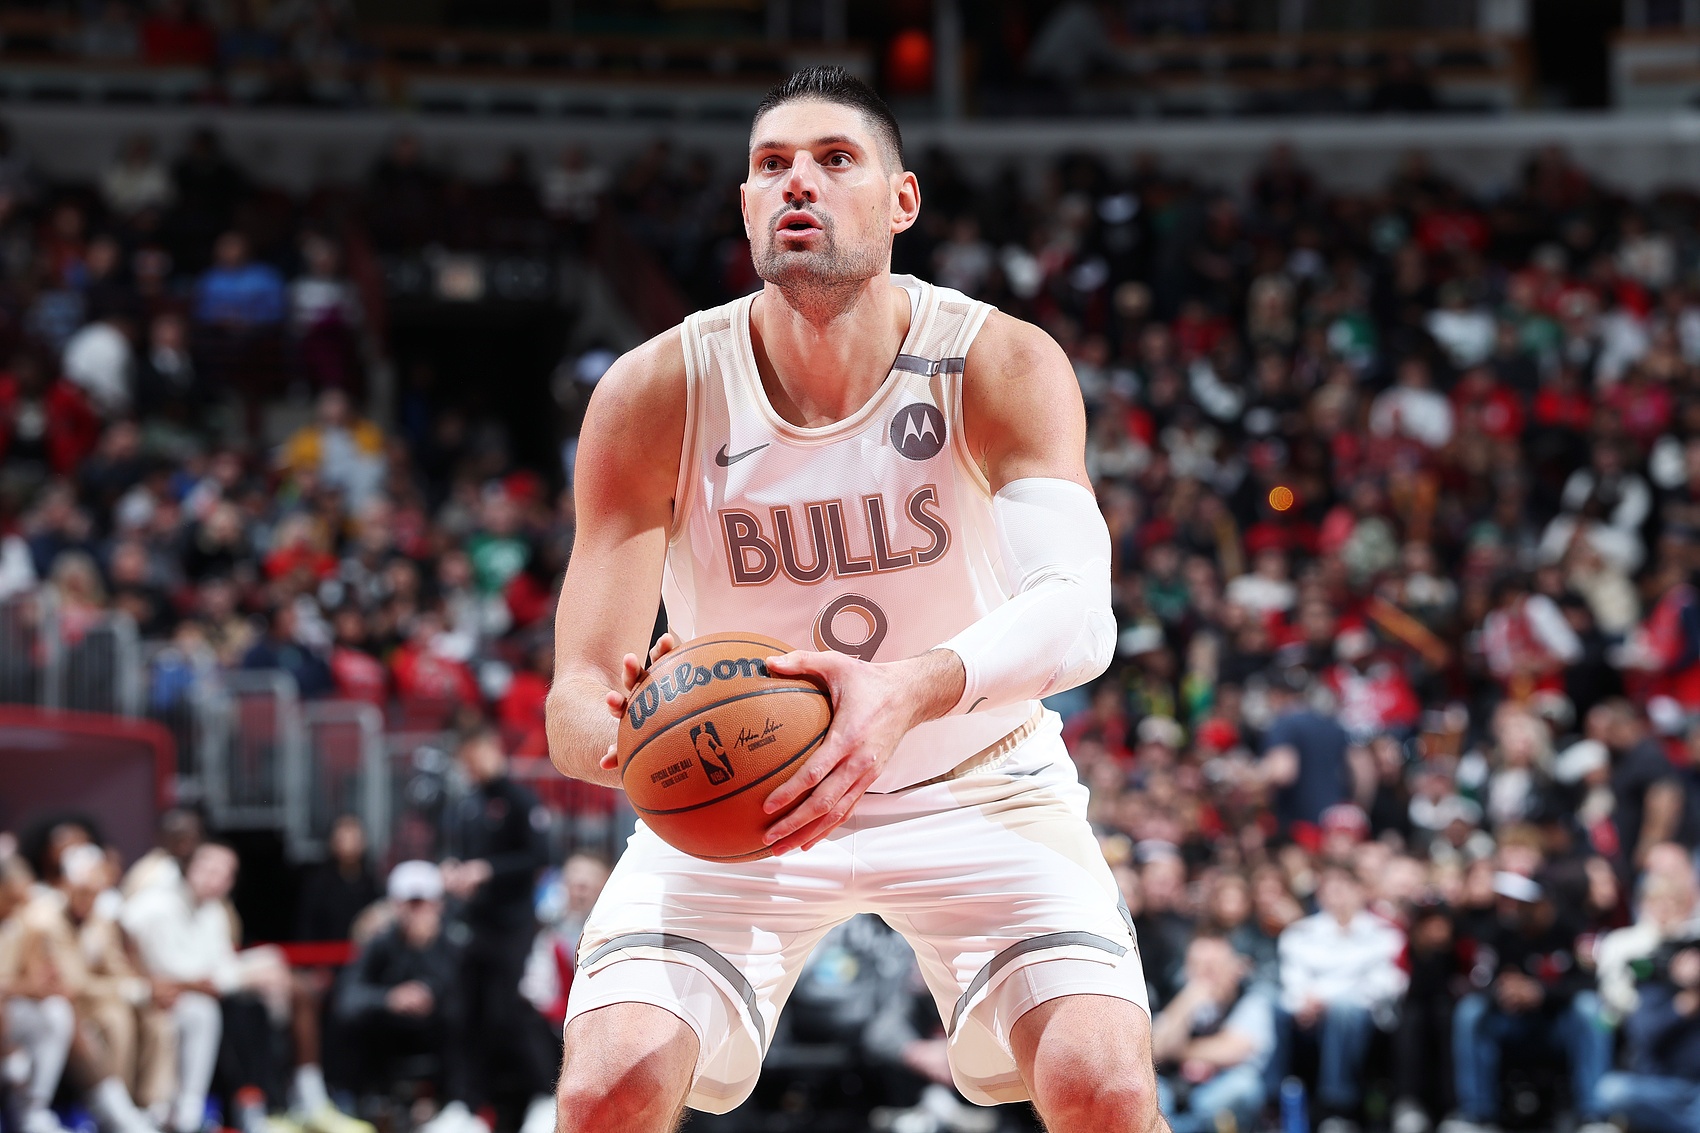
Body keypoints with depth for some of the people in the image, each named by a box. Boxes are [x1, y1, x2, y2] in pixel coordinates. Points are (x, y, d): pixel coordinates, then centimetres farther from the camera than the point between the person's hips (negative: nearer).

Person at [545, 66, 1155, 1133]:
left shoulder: (1004, 367, -20)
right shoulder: (656, 393, -18)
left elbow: (1077, 615, -37)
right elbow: (577, 699, -20)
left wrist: (912, 691, -57)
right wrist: (622, 740, -45)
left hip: (974, 784, 0)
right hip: (732, 798, 1)